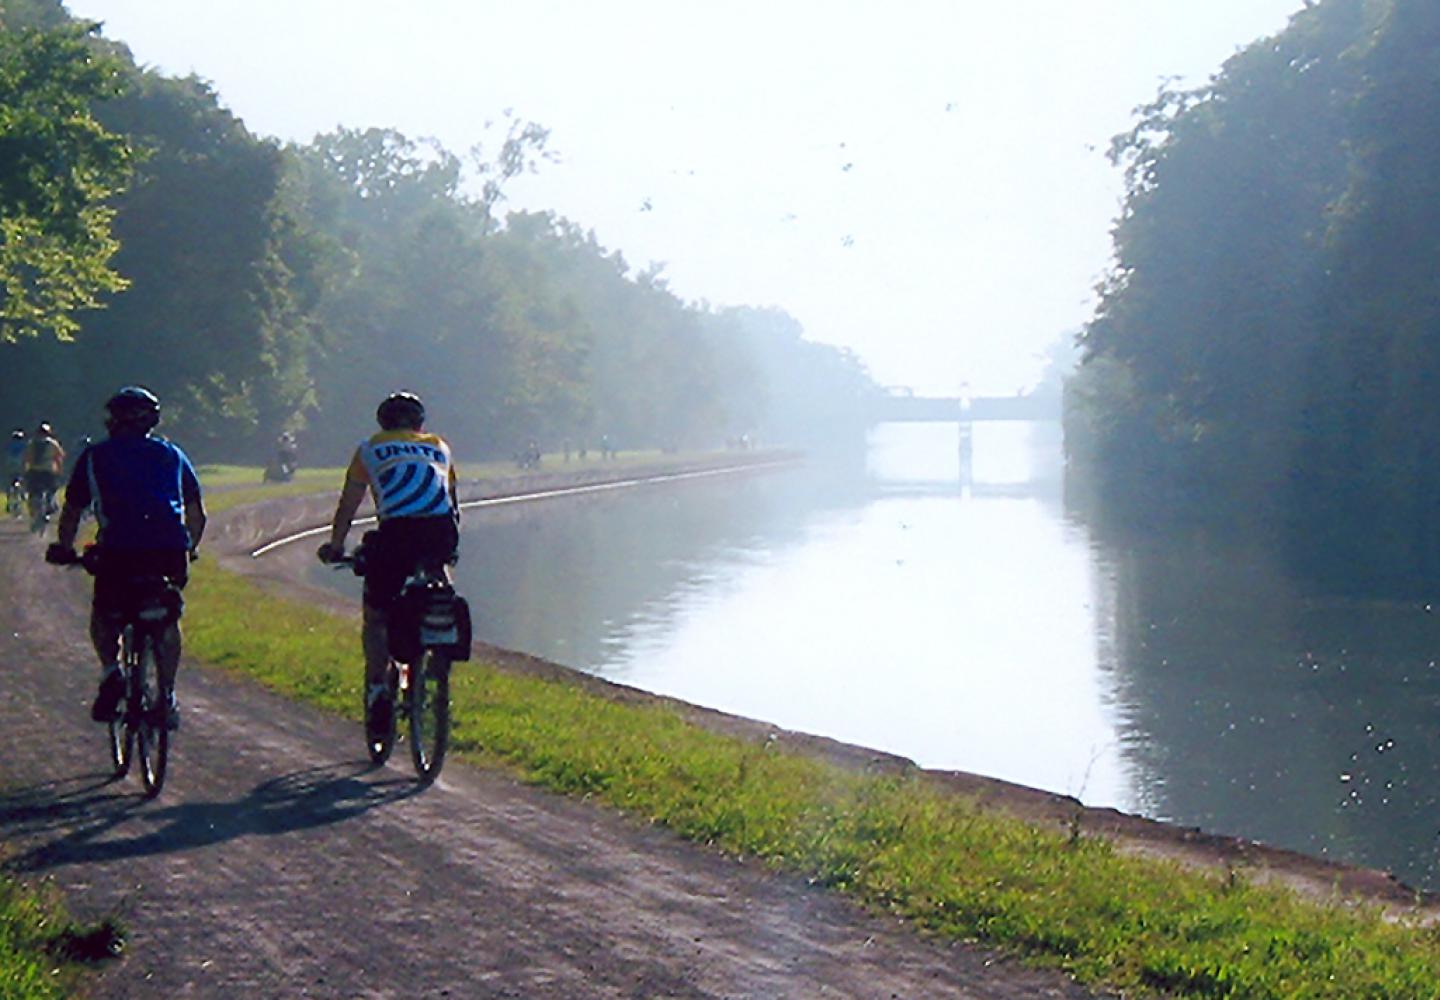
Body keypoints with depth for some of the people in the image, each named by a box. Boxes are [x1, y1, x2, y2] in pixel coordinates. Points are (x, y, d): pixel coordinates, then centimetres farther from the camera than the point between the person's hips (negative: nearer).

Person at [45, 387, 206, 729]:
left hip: (118, 550, -1)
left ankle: (111, 671, -4)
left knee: (103, 616, 21)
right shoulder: (172, 455, 21)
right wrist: (188, 549, 38)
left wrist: (64, 549, 35)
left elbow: (72, 512, 20)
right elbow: (197, 514, 22)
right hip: (170, 551, 2)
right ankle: (167, 696, 15)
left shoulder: (95, 456, 17)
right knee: (167, 622, 21)